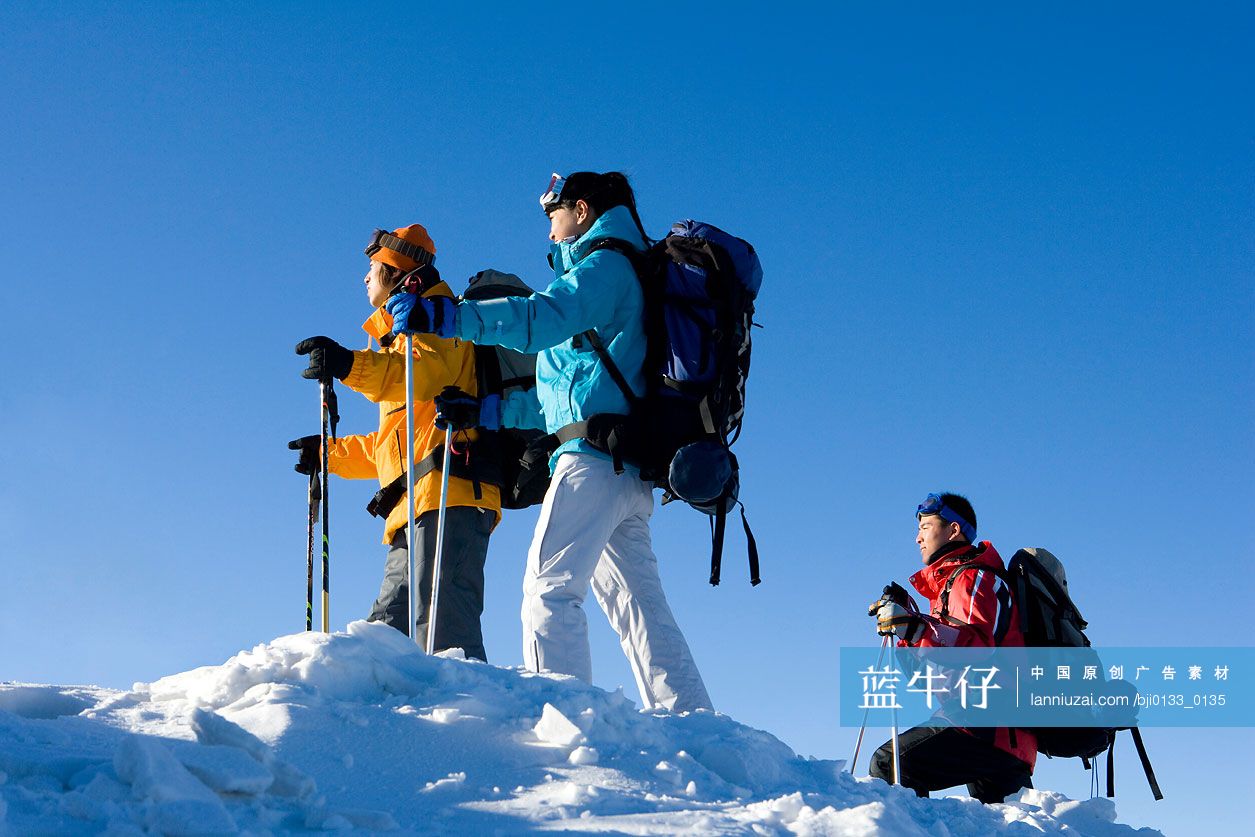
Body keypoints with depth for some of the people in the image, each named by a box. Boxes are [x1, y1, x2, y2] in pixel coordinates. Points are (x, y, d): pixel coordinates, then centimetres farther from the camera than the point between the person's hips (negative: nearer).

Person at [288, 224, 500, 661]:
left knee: (443, 633, -24)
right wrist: (329, 453, 41)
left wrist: (353, 365, -35)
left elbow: (429, 372, -21)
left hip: (447, 495, -11)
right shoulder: (405, 334, 36)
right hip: (417, 509, 11)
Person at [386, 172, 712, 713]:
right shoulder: (624, 275, 31)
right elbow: (562, 395, 28)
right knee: (639, 607, 6)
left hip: (594, 455, -10)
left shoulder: (607, 262, 2)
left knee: (549, 588, -12)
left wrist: (448, 316, -26)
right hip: (629, 471, 10)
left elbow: (546, 316, -20)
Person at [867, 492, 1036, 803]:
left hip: (991, 730, -11)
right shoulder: (952, 581, 25)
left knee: (889, 765, -23)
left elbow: (975, 649, -25)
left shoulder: (973, 578, -6)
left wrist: (914, 628, -35)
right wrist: (904, 614, 18)